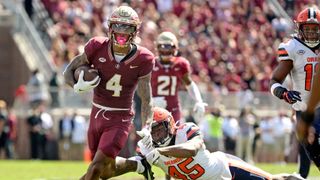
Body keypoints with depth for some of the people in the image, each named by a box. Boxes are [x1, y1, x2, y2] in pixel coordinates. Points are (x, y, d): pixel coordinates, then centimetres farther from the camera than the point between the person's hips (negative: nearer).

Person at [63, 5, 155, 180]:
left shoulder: (142, 59, -12)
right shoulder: (97, 47, -9)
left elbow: (146, 100, -8)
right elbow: (69, 72, 2)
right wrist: (78, 86, -20)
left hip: (119, 119, -3)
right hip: (97, 114, 3)